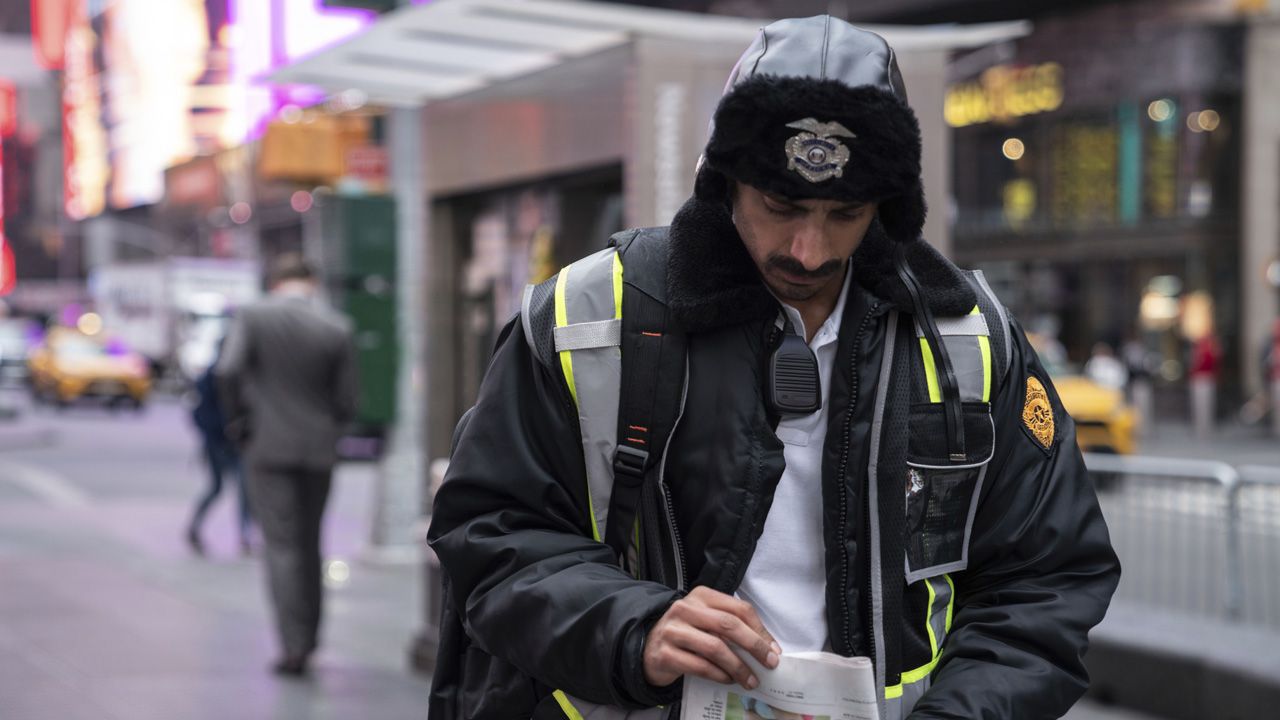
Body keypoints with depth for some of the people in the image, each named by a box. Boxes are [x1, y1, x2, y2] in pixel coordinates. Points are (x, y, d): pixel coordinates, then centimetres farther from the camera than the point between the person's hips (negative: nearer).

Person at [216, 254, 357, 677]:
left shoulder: (252, 317, -4)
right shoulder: (337, 328, 0)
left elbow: (229, 370, -18)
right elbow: (347, 402, 1)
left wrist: (238, 422, -4)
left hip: (269, 447, -2)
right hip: (319, 451, 2)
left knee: (281, 544, -2)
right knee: (309, 544, 16)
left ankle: (294, 646, -10)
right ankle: (309, 637, 23)